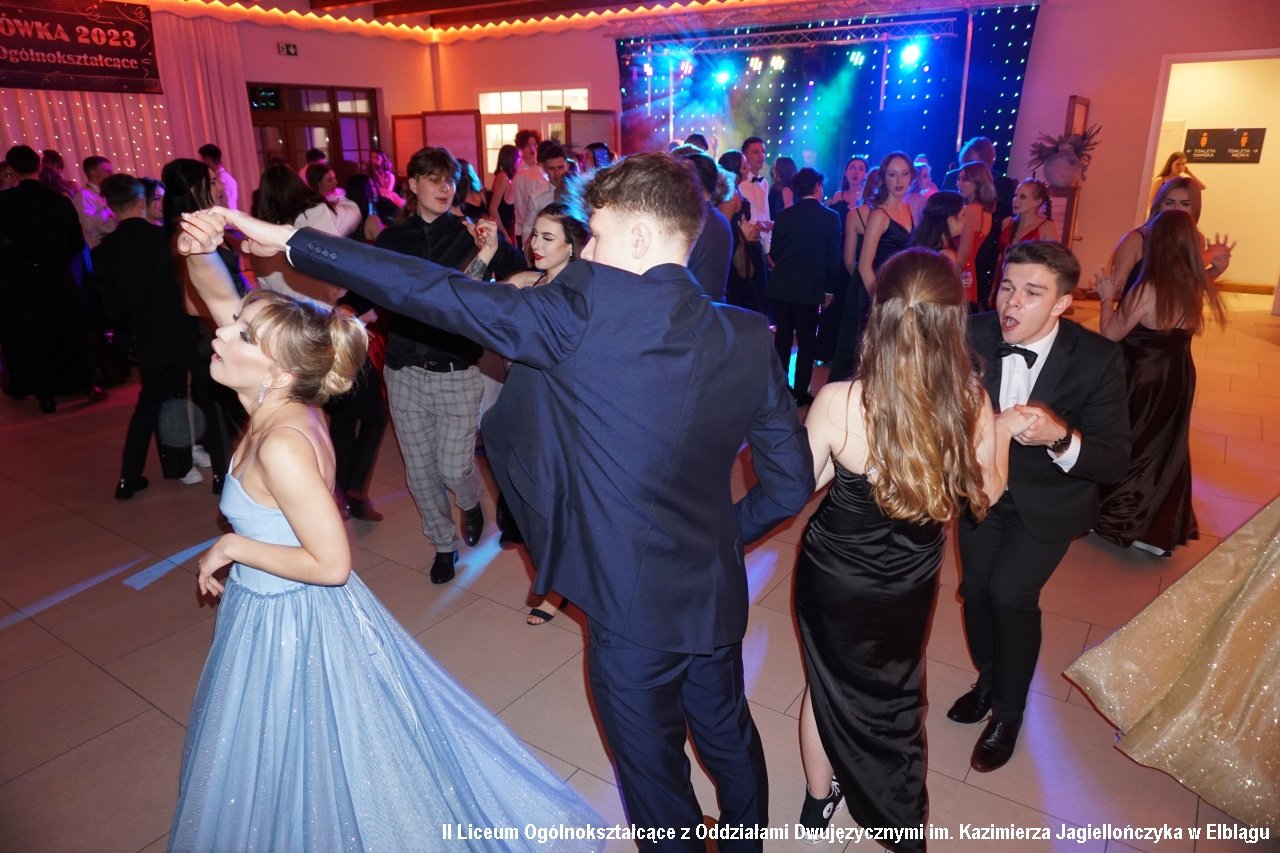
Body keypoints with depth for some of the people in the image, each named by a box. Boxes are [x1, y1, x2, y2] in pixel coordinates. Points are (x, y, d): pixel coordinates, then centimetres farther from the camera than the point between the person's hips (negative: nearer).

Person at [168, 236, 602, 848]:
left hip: (291, 624, -9)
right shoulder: (283, 402, -10)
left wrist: (232, 547, -20)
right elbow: (222, 299, -2)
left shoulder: (281, 445, -33)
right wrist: (198, 254, -22)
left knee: (311, 771, 17)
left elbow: (331, 563, -29)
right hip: (273, 612, 9)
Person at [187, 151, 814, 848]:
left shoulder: (592, 306, -22)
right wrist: (720, 531, 12)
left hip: (633, 608, -6)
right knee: (729, 738, 30)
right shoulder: (749, 337, -6)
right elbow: (792, 480, -2)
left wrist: (290, 240, -8)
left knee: (655, 773, 20)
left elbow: (443, 295, -17)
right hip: (717, 596, 6)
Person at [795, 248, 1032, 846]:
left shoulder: (837, 403, -28)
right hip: (910, 585, 3)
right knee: (895, 694, 28)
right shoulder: (971, 405, -21)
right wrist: (1003, 431, 9)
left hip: (833, 575, -2)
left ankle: (819, 800, 49)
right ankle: (904, 826, 53)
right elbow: (984, 494, -4)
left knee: (828, 684, 24)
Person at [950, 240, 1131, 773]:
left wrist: (1060, 437, -43)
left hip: (1047, 502, -2)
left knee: (1011, 593, -10)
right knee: (976, 588, 11)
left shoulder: (1097, 359, -24)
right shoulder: (976, 336, -20)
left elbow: (1115, 463, -24)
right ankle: (988, 680, 42)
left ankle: (1008, 710, 18)